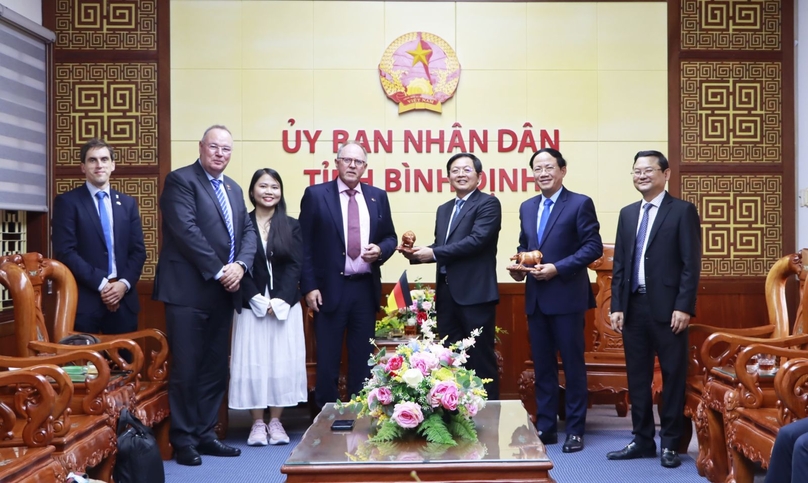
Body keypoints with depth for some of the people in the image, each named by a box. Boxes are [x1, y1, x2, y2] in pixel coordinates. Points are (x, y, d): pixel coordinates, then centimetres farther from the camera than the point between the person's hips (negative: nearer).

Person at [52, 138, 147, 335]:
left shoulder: (128, 203, 14)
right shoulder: (67, 201, 1)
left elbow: (138, 250, 10)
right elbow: (65, 252, -8)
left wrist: (124, 283, -7)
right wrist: (100, 284, -14)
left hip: (123, 298, 4)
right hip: (84, 299, -4)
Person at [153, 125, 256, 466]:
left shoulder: (233, 189, 18)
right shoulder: (180, 180, -5)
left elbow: (248, 231, 10)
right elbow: (187, 230, -16)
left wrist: (240, 265, -9)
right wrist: (218, 271, -16)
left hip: (223, 294, 7)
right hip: (188, 291, -7)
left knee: (216, 368, 11)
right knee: (186, 369, -2)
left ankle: (204, 435, 21)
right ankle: (183, 440, 9)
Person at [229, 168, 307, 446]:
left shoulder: (292, 226, 6)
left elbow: (295, 267, -1)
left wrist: (279, 301, -12)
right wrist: (258, 300, -13)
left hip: (285, 306, 1)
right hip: (251, 306, -1)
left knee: (282, 362, 3)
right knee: (253, 363, 1)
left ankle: (275, 422, 14)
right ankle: (257, 423, 12)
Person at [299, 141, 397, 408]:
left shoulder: (378, 196, 9)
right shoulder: (315, 194, -1)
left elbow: (390, 237, 14)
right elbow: (304, 245, -3)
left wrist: (380, 250, -9)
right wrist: (309, 286, -10)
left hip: (366, 288, 3)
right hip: (329, 288, -3)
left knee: (363, 357, 11)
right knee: (327, 358, 4)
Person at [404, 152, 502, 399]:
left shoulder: (488, 203, -5)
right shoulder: (444, 209, 19)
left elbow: (477, 239, -18)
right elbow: (441, 247, 18)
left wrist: (433, 253, -17)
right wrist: (419, 253, -4)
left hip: (475, 292, -7)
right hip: (447, 292, 7)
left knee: (481, 357, -1)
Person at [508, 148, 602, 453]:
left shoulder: (580, 204, -4)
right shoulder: (527, 207, 15)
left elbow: (594, 246, -10)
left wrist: (557, 268, -18)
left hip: (566, 296, -6)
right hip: (536, 298, 6)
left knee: (573, 364, 2)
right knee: (542, 365, 11)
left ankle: (575, 430, 11)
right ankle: (545, 427, 19)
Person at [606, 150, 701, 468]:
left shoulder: (683, 211, -2)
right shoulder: (627, 214, 15)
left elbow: (691, 264, -8)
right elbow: (619, 264, 13)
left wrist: (683, 306, -15)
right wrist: (617, 306, 5)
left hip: (667, 307, -5)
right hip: (634, 306, 5)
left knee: (672, 376, 3)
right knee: (637, 377, 9)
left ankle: (670, 444, 13)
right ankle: (642, 440, 19)